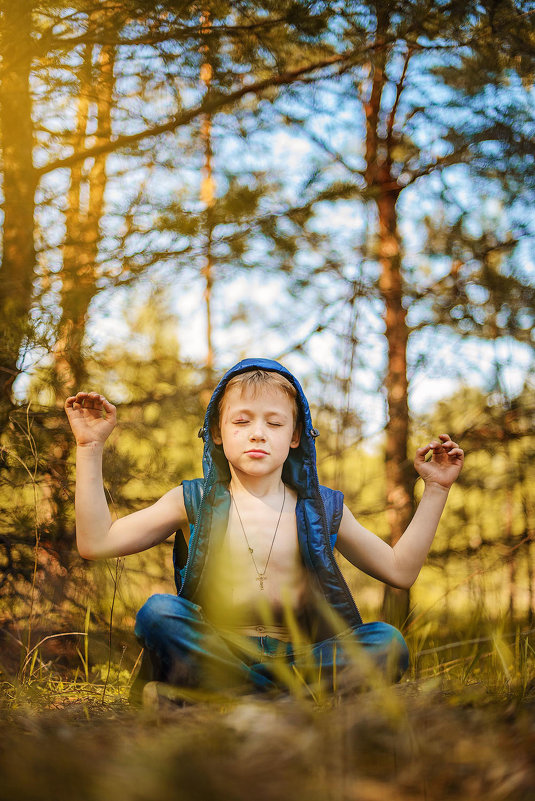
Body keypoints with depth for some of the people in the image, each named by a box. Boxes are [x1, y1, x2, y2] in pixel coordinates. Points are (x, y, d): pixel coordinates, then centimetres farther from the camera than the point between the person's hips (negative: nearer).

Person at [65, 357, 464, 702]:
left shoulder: (321, 509, 12)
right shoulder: (194, 503, 7)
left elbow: (400, 569, 17)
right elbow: (95, 542, 0)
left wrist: (436, 489, 11)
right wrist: (91, 448, -3)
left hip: (297, 655, 2)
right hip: (216, 650, -1)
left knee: (387, 641, -23)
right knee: (159, 612, -29)